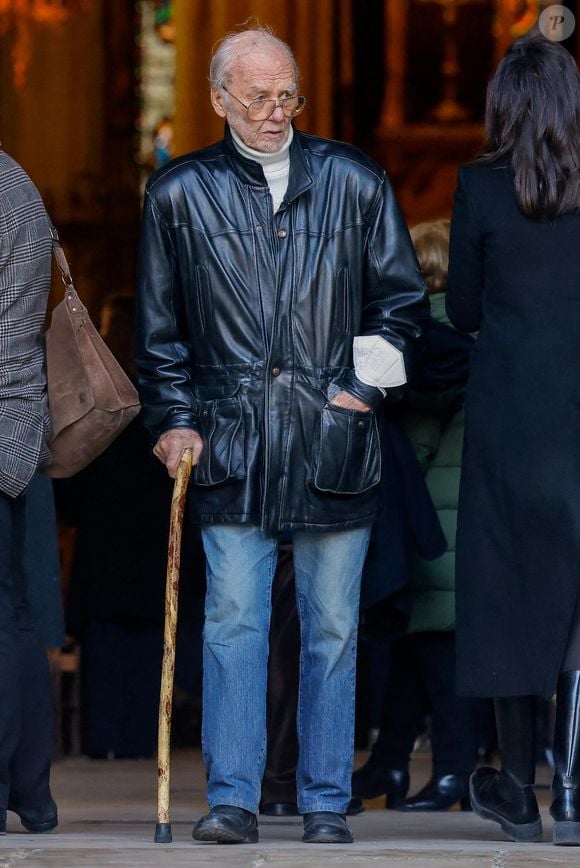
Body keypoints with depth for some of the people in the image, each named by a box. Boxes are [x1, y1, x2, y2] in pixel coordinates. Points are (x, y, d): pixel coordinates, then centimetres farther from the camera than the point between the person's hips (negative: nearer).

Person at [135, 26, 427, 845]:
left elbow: (402, 298, 13)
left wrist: (369, 384, 2)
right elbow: (160, 328, 11)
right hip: (231, 444, 0)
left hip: (335, 442, 1)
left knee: (332, 627, 4)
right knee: (233, 622, -6)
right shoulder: (179, 193, 7)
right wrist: (174, 418, 2)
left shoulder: (354, 182, 8)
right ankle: (232, 799, -3)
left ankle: (326, 802, 10)